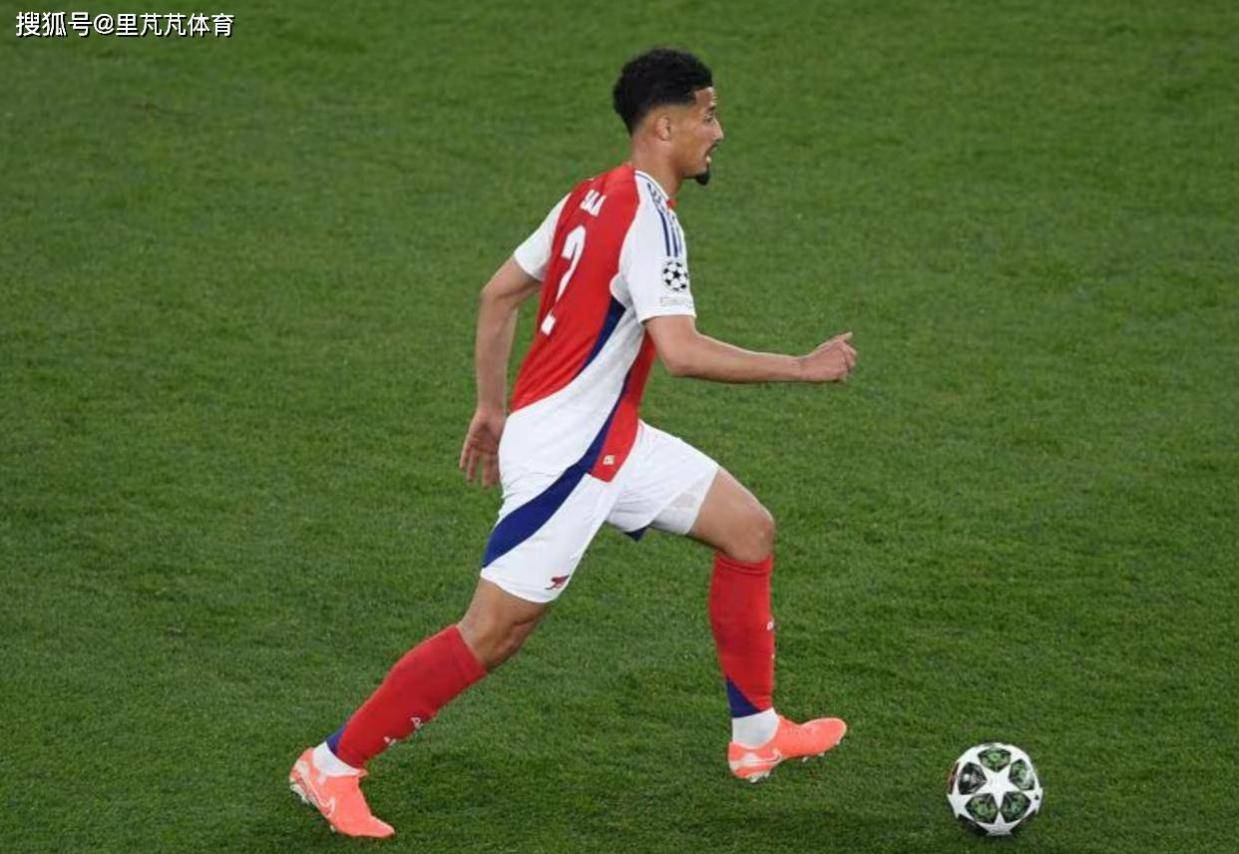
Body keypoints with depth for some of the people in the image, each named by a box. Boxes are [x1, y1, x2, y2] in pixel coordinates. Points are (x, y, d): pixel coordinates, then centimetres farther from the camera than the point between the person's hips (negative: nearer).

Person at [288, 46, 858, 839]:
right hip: (564, 452, -10)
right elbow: (680, 351, -28)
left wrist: (492, 406, 22)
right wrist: (803, 367, -19)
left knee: (750, 530, 12)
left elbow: (499, 292, 16)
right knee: (494, 632, -5)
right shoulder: (648, 217, -19)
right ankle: (333, 765, 5)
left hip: (611, 438, 10)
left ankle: (757, 735, 20)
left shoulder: (595, 196, 9)